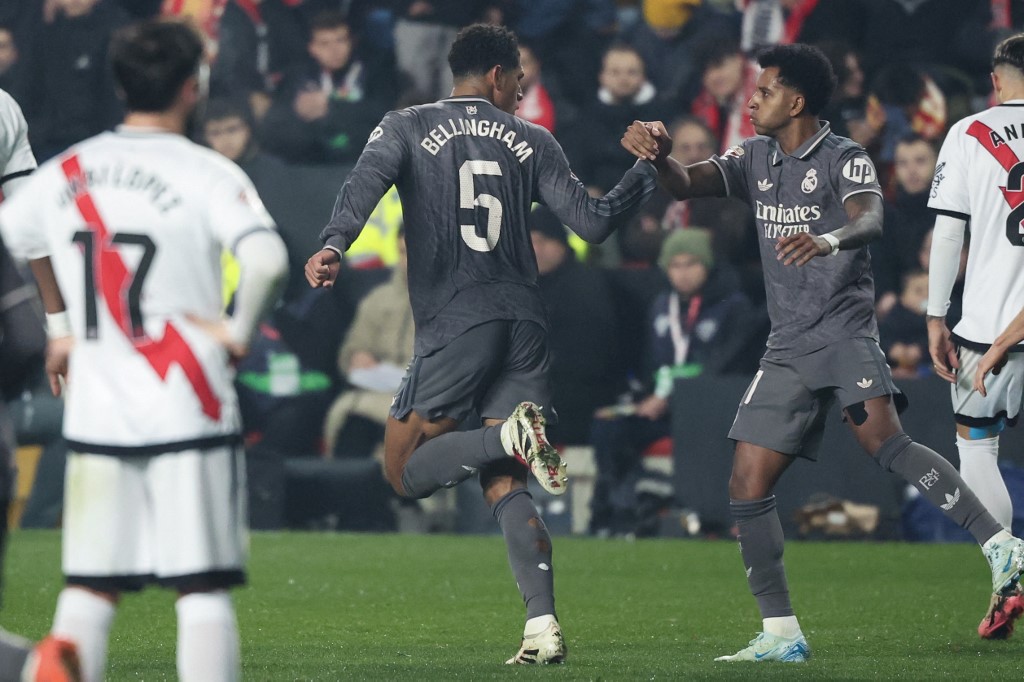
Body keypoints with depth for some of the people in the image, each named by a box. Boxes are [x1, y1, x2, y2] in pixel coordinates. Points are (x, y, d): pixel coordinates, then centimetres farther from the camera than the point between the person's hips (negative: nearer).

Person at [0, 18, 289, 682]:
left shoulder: (67, 172, 7)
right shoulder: (209, 174, -9)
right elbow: (268, 261, -24)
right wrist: (239, 329, -8)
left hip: (96, 417, 4)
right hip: (190, 415, -4)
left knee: (90, 585, 9)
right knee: (203, 588, -1)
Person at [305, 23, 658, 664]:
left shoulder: (405, 128, 8)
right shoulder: (532, 141, 12)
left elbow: (366, 181, -12)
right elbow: (592, 221, 9)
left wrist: (334, 245, -26)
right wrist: (648, 171, 24)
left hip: (455, 321, -3)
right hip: (524, 323, 3)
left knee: (406, 471, 5)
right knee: (504, 487, 5)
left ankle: (511, 435, -22)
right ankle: (544, 627, -11)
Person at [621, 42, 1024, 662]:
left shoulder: (844, 159, -6)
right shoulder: (756, 159, 15)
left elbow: (870, 219, -25)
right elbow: (685, 184, 9)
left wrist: (828, 241, -47)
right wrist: (659, 155, -14)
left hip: (845, 327, -7)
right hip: (789, 348, 7)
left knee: (884, 440, -30)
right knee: (748, 485, 1)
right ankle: (781, 635, 8)